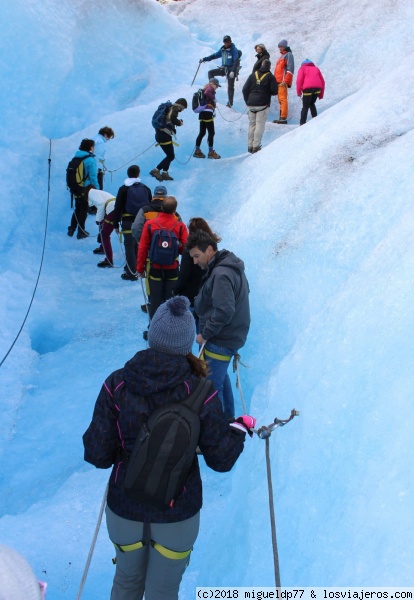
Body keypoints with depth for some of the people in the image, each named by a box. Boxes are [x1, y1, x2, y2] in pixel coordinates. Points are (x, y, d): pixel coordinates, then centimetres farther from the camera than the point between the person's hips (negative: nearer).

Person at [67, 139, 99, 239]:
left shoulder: (76, 157, 4)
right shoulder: (90, 159, -16)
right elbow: (93, 176, -20)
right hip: (86, 189, -6)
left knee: (77, 209, 20)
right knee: (83, 210, 7)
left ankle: (71, 230, 25)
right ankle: (81, 232, 13)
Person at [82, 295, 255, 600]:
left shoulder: (117, 384, -17)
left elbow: (98, 455, -14)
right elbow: (221, 460, -13)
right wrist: (241, 428, 5)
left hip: (125, 510, 2)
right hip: (177, 515, -1)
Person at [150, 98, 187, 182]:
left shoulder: (170, 108, 21)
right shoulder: (175, 108, -7)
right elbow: (173, 119, -24)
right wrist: (179, 123, -7)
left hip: (160, 134, 10)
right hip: (164, 136, -10)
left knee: (169, 155, 18)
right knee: (171, 156, -5)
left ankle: (165, 173, 21)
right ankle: (156, 170, -7)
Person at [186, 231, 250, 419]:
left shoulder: (221, 275, -24)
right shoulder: (231, 267, 7)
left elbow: (224, 311, -30)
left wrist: (205, 334, -19)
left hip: (220, 342, -11)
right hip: (230, 336, 11)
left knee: (212, 385, -1)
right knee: (221, 377, 26)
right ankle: (227, 417, 41)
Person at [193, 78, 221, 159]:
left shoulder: (206, 89, 25)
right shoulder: (210, 88, -3)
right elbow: (207, 93, -25)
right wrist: (213, 98, -12)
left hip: (202, 113, 9)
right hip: (208, 113, -9)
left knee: (202, 133, 13)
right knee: (211, 132, -6)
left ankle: (197, 151, 14)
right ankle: (211, 152, -5)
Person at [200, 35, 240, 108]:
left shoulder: (234, 50, -12)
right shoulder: (222, 49, 7)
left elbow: (236, 61, -19)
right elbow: (214, 55, 13)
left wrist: (233, 71, -30)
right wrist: (204, 59, 7)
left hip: (231, 70, -6)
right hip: (223, 68, 6)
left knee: (230, 87, -4)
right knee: (210, 72, -6)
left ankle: (230, 103, 4)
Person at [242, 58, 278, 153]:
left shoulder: (253, 75, 10)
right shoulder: (270, 76, 0)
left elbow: (245, 89, 7)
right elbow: (275, 91, -6)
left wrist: (247, 101, 15)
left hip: (251, 104, 3)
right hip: (263, 104, -3)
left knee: (251, 124, 10)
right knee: (260, 125, -2)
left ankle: (250, 145, 9)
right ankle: (256, 146, -9)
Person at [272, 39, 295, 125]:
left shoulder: (288, 55, -4)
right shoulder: (282, 55, 23)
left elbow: (290, 69, -15)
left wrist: (285, 81, -21)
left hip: (283, 82, -9)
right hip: (278, 81, 9)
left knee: (283, 99, -14)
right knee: (280, 99, 10)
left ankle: (284, 118, -18)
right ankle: (281, 117, 13)